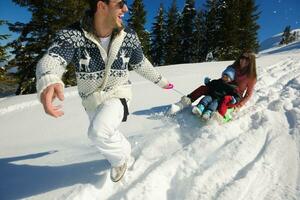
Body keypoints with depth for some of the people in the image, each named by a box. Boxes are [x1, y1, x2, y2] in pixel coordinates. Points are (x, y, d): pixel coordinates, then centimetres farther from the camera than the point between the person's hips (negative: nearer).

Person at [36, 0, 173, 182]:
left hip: (117, 95, -2)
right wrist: (48, 81, -60)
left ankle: (121, 157, 3)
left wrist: (160, 80, 13)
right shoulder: (72, 35, -21)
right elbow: (51, 59, -37)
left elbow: (140, 64, 3)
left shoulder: (129, 37, -14)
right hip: (92, 101, 2)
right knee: (110, 138, 22)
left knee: (99, 131, -30)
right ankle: (125, 151, 58)